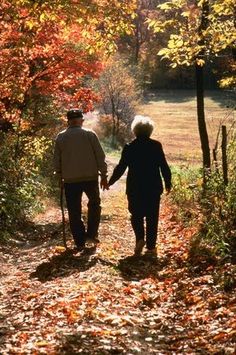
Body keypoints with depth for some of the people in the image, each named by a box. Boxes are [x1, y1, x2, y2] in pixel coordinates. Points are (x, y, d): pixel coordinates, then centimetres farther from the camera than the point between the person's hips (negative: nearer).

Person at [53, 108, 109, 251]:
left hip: (70, 180, 1)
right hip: (90, 177, -1)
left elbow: (57, 160, 5)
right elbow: (100, 156, -3)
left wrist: (60, 175, 17)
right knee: (94, 203, 21)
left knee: (74, 211, 8)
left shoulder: (60, 137, 2)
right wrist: (104, 175, 3)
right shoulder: (90, 134, -3)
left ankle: (80, 242, 10)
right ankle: (91, 233, 12)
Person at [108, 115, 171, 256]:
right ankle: (151, 246, 10)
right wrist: (168, 183, 11)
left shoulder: (129, 147, -5)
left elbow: (121, 168, -2)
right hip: (154, 188, 1)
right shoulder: (156, 146, -4)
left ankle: (140, 238, -7)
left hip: (135, 188, 0)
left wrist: (110, 181, 10)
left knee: (137, 215, 14)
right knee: (152, 217, 8)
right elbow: (164, 166, -2)